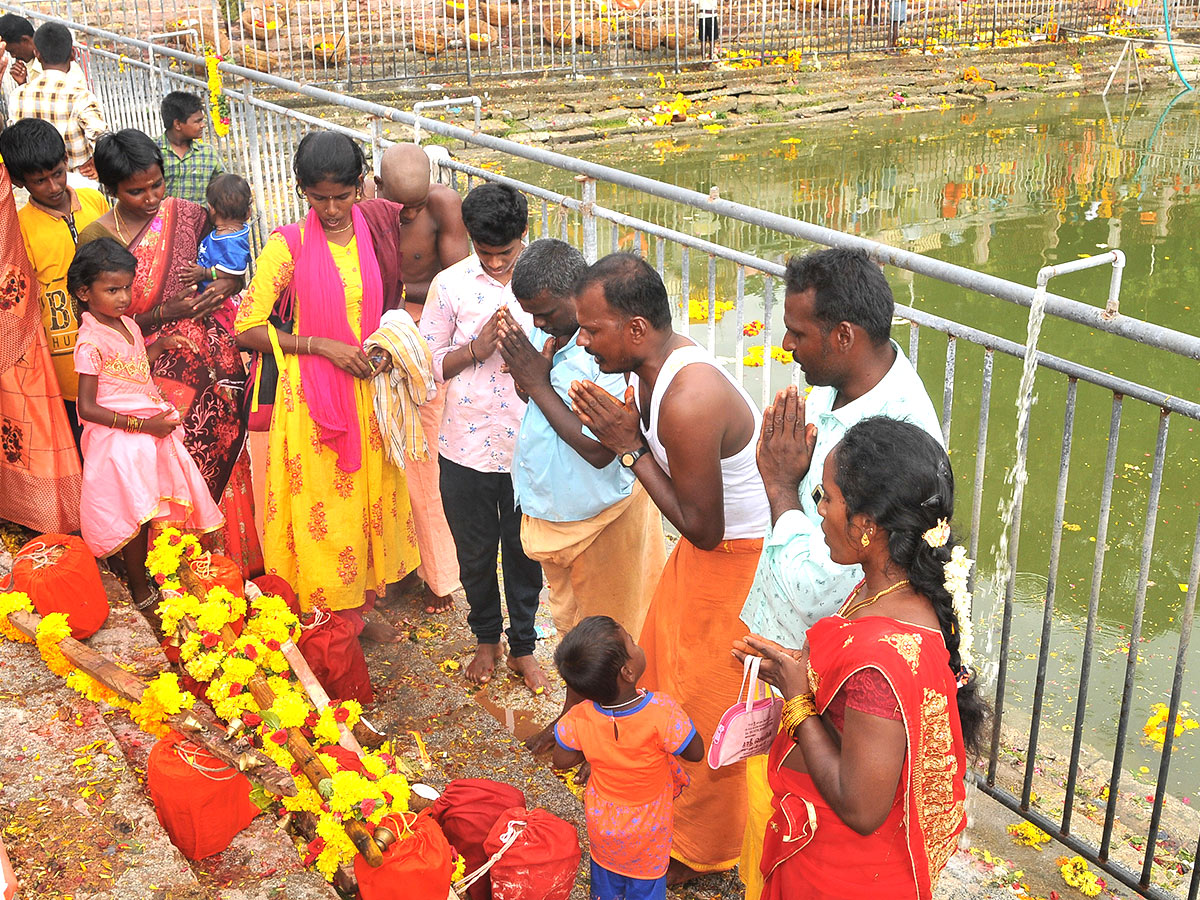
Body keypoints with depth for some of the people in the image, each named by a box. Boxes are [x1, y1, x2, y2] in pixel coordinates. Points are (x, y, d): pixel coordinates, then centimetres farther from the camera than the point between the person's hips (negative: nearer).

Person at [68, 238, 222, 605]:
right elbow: (87, 408, -19)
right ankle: (140, 592, 14)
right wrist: (141, 424, -23)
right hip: (119, 441, -8)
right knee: (137, 517, -1)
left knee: (159, 507, 13)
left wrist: (160, 344, 12)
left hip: (150, 431, 8)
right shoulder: (91, 341, -18)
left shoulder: (128, 324, 7)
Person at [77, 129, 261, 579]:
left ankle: (233, 555, 25)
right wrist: (164, 313, -16)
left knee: (224, 459, 6)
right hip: (158, 373, -2)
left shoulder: (188, 216, -1)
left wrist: (225, 285, -11)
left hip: (214, 364, 2)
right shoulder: (95, 240, -6)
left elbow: (235, 268, 12)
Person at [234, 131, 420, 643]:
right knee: (321, 508, 3)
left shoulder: (372, 235, 3)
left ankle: (359, 610, 31)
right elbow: (247, 329, -11)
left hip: (366, 391, 4)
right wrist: (320, 345, -18)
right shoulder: (288, 245, -9)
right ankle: (325, 621, 19)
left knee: (367, 498, 13)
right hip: (311, 398, -4)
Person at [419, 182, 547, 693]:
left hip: (528, 444, 0)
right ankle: (486, 638, 40)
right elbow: (427, 362, 0)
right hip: (467, 445, 1)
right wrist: (476, 349, -18)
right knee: (474, 551, 17)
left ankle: (523, 646, 34)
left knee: (525, 550, 13)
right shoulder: (451, 284, -4)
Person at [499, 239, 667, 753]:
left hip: (605, 514, -8)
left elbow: (600, 450, -31)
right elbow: (529, 396, 9)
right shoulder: (547, 331, -4)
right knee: (570, 618, 26)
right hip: (554, 507, 8)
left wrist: (538, 383, -25)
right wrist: (526, 372, -14)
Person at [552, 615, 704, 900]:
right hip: (648, 829, -2)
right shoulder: (661, 712, -37)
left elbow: (562, 761, -9)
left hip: (601, 821, 2)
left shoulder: (579, 719, -28)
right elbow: (695, 753, -21)